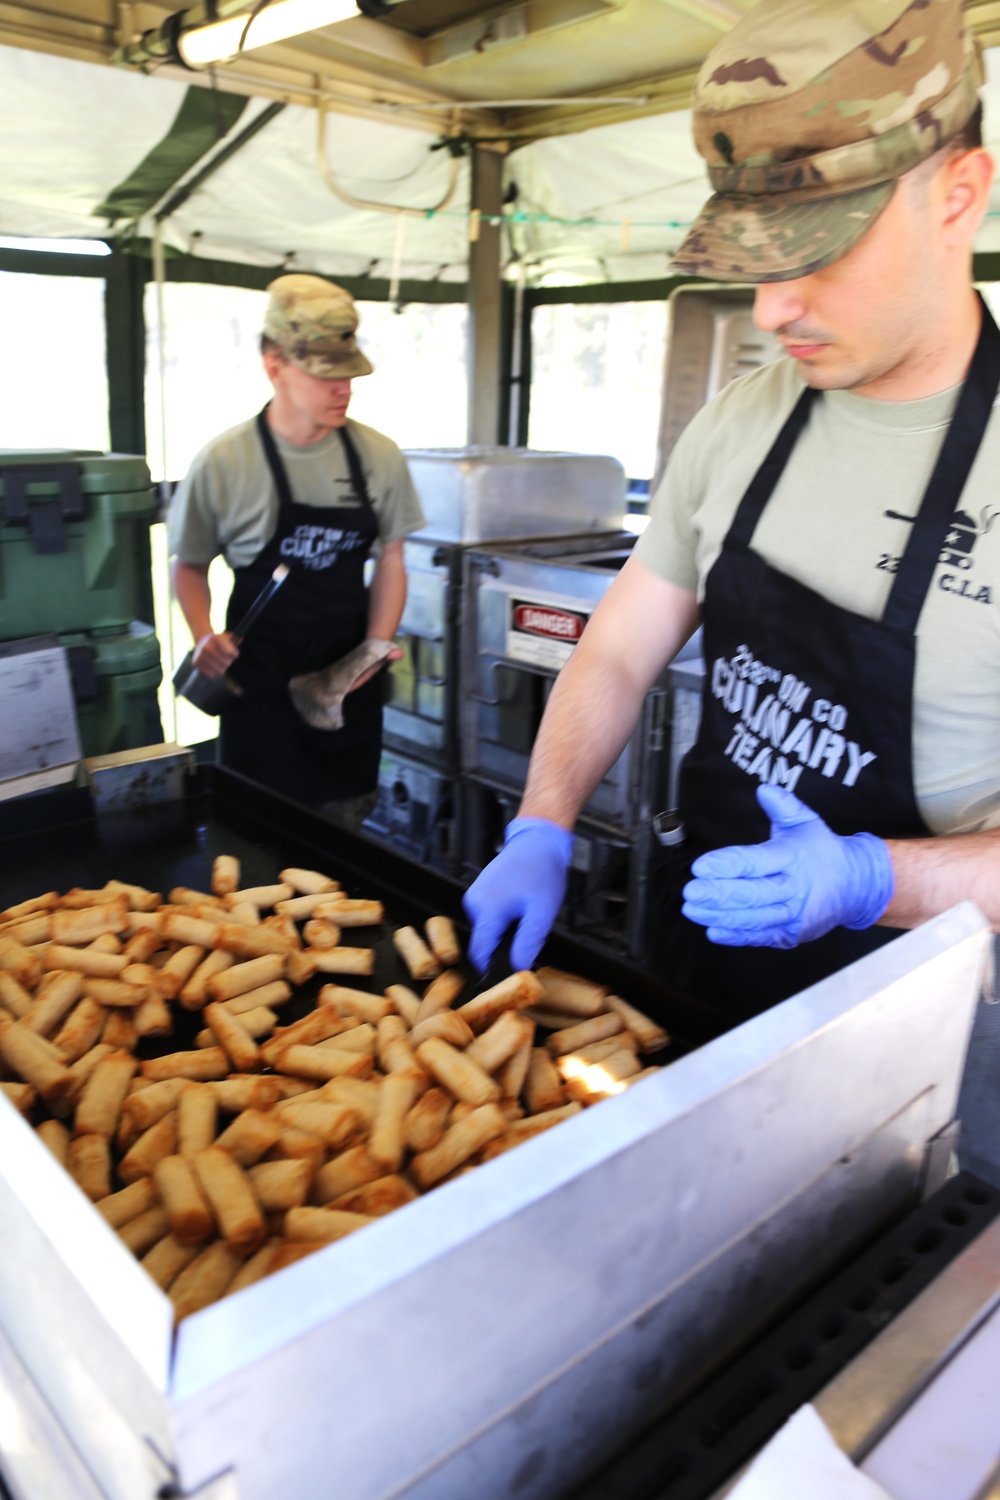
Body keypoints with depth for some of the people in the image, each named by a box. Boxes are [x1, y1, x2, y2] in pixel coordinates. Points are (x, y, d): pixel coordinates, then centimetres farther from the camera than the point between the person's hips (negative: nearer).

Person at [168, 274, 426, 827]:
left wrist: (377, 645, -5)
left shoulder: (379, 456, 1)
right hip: (260, 681, -2)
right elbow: (189, 564, 5)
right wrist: (204, 636, -12)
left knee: (345, 825, 10)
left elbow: (390, 562, 8)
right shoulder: (224, 461, -7)